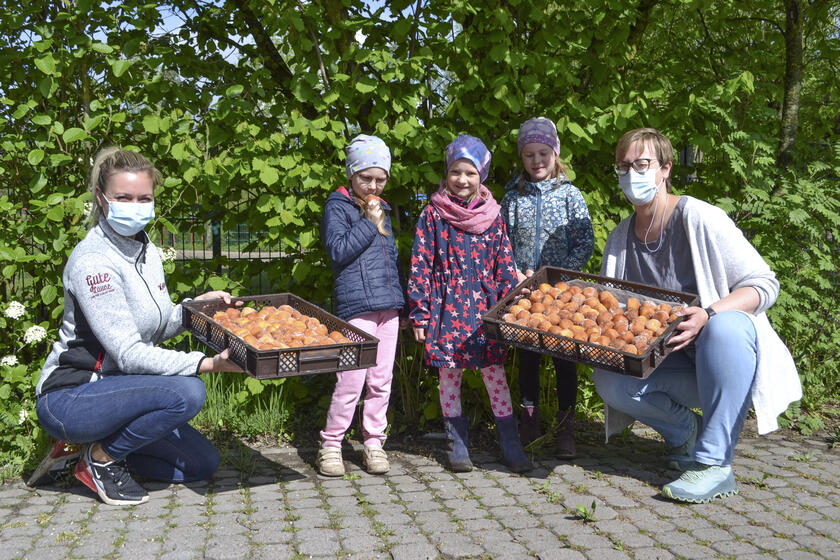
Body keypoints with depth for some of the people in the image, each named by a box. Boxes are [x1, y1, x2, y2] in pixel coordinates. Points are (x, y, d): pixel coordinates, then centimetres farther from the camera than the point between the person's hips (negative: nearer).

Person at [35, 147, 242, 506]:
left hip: (113, 389, 8)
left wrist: (196, 305, -4)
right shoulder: (93, 261, -21)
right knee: (186, 393, -29)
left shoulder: (146, 250, 6)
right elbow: (128, 354, -26)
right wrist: (208, 364, -33)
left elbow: (159, 327, 14)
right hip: (68, 399, -8)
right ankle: (101, 457, -8)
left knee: (203, 464, 3)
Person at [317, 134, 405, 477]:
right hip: (356, 306, -6)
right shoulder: (337, 206, 0)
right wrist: (370, 224, -11)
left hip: (388, 306, 7)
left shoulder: (381, 208, 20)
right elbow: (338, 250, -13)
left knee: (382, 380, 7)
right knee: (352, 380, -10)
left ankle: (374, 442, 17)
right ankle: (330, 444, 4)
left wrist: (400, 300, 23)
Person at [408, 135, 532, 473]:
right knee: (449, 374, 4)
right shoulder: (433, 215, 0)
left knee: (495, 373, 1)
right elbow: (420, 266, -1)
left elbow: (504, 264, 9)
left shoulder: (492, 216, 7)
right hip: (447, 307, -1)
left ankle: (511, 446, 9)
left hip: (485, 306, 1)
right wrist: (420, 313, -6)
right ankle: (457, 446, 17)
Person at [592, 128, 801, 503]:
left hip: (727, 353, -5)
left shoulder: (699, 218, -15)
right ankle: (684, 430, 5)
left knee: (724, 327, -39)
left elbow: (765, 284, -17)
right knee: (608, 379, -21)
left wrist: (708, 314, -34)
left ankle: (715, 464, -31)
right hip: (670, 357, 5)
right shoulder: (620, 238, 3)